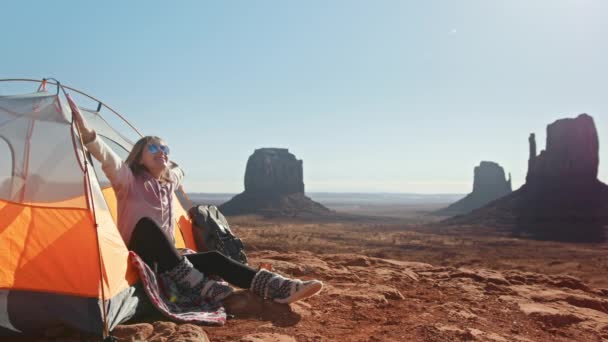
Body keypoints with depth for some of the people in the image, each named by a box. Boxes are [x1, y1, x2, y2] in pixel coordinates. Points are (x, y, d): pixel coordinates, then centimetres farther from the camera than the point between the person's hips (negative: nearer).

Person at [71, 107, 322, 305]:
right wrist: (88, 134, -46)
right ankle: (199, 287, -40)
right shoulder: (130, 182, -9)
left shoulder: (169, 184, 9)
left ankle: (279, 288, -29)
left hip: (167, 260, 6)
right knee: (147, 224, -35)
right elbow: (111, 161, -32)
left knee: (213, 259, -16)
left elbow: (178, 172, 36)